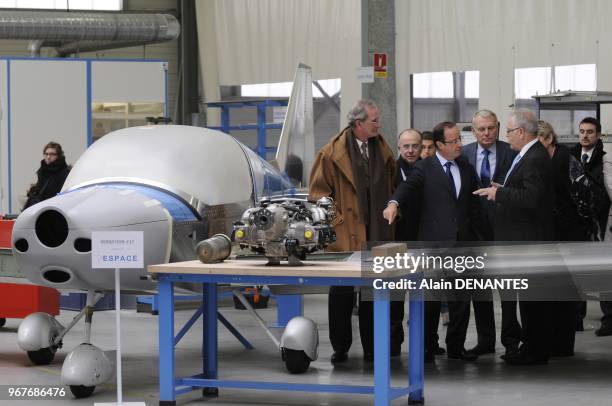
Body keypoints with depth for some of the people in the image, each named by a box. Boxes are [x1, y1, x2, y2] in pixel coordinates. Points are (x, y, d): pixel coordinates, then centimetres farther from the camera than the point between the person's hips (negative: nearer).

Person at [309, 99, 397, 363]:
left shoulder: (382, 149, 8)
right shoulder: (333, 153, -6)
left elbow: (391, 187, 16)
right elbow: (319, 191, -4)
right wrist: (336, 220, -9)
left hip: (377, 233, 4)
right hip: (345, 234, -4)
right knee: (342, 293, 2)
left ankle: (372, 347, 17)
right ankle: (340, 348, 12)